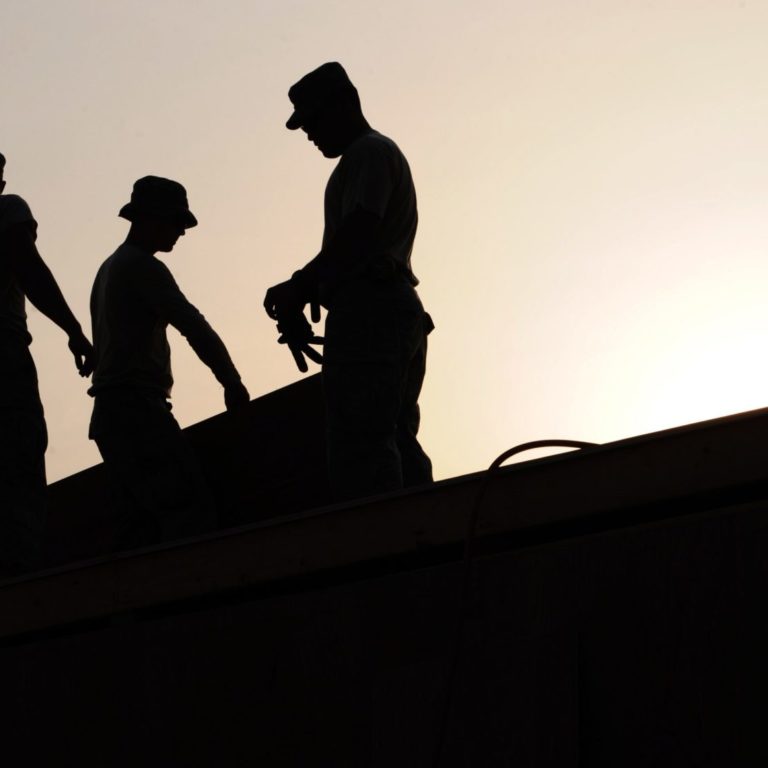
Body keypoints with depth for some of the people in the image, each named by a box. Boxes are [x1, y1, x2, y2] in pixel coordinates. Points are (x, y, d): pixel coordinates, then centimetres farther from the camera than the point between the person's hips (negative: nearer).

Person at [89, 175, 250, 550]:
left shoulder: (109, 269, 23)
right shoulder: (143, 267, -7)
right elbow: (193, 325, -14)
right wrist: (232, 382, -8)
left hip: (109, 411, 10)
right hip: (138, 406, -10)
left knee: (140, 523, 5)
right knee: (192, 510, -19)